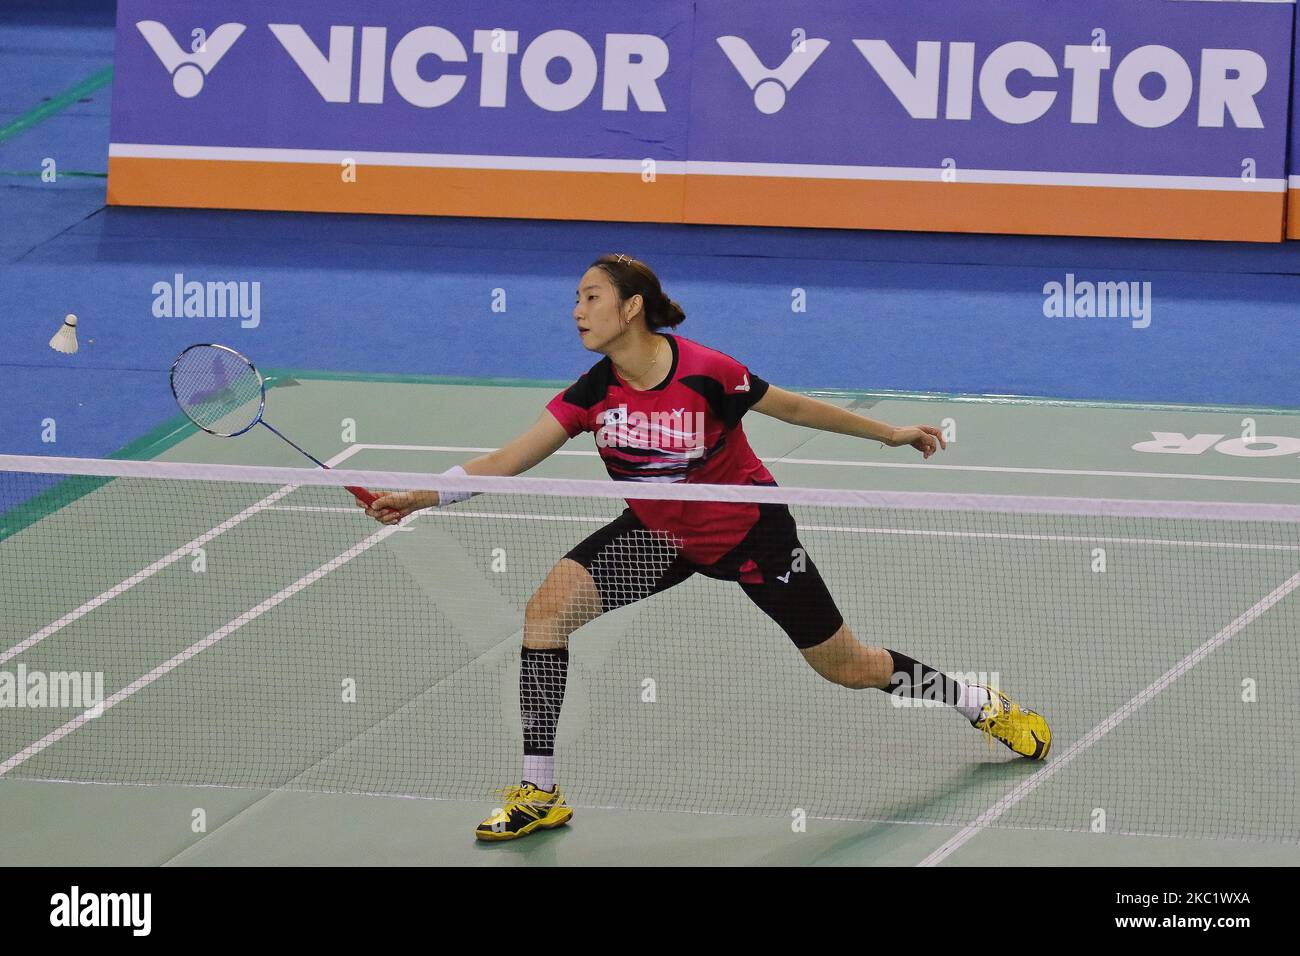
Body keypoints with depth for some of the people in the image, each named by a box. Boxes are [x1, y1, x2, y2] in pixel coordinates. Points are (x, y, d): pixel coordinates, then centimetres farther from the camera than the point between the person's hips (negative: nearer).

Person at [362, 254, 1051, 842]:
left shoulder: (707, 373, -27)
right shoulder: (593, 393, -16)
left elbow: (792, 406, -10)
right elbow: (505, 462, -17)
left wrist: (888, 433, 0)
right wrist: (421, 496, -30)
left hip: (750, 529, -4)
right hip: (659, 532, 4)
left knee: (846, 667, 5)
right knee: (548, 607, -17)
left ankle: (985, 705, 33)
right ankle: (539, 795, -8)